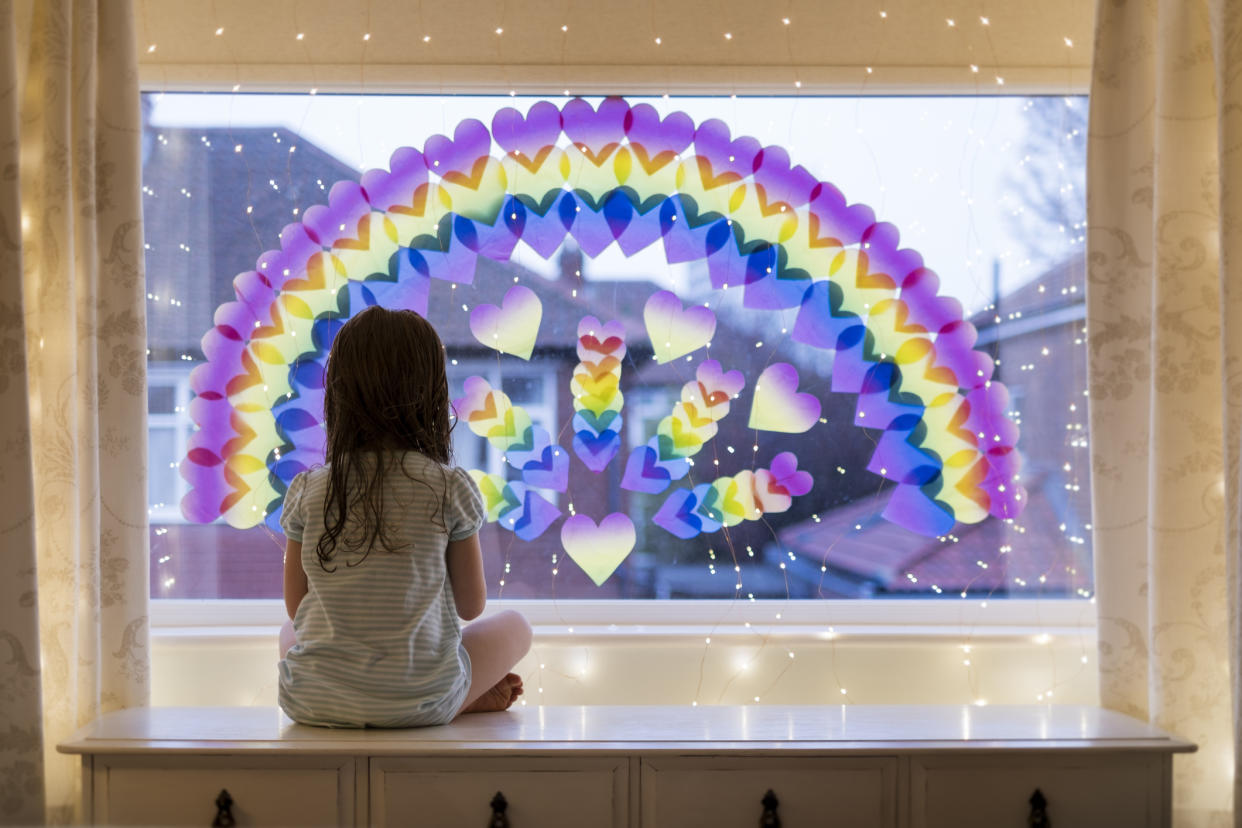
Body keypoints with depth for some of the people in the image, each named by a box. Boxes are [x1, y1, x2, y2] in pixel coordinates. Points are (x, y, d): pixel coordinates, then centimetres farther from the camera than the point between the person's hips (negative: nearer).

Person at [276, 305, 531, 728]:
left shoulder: (306, 492, -4)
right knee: (515, 626, 28)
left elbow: (296, 607, 6)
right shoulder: (450, 489, -10)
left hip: (313, 704, -1)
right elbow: (472, 606, 0)